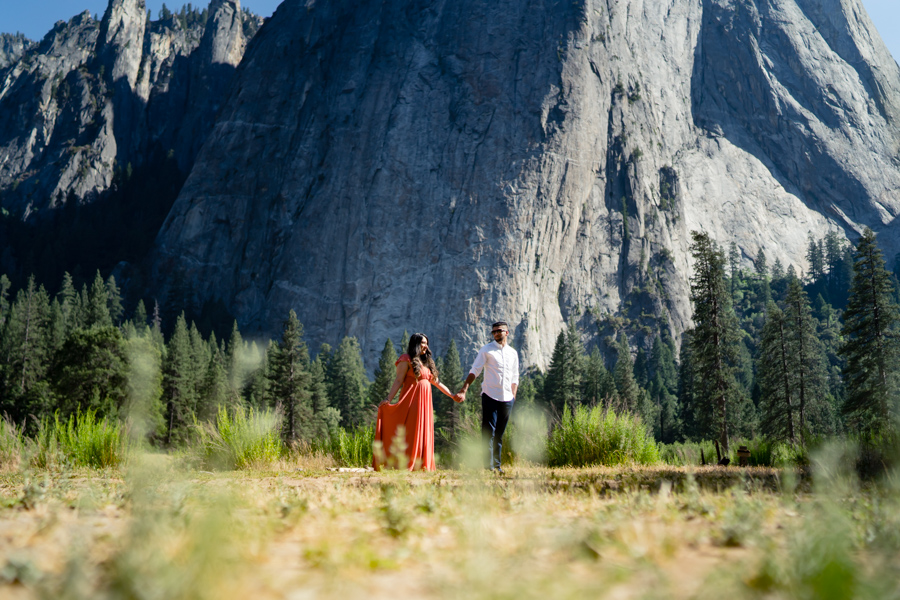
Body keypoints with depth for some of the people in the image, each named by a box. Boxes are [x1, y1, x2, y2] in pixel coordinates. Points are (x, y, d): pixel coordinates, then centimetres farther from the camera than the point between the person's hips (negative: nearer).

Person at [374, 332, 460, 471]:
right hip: (412, 400, -7)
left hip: (424, 401, 7)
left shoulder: (426, 362, 20)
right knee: (410, 431, -10)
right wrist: (388, 399, -19)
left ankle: (421, 465, 8)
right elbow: (398, 380, -9)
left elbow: (436, 381, 24)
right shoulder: (406, 360, -2)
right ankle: (405, 465, -8)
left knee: (423, 432, 5)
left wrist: (452, 395, 24)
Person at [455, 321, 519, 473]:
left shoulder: (513, 353, 13)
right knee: (489, 431, -8)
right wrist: (463, 390, -16)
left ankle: (497, 465, 15)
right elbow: (475, 370, -7)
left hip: (507, 398, 4)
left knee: (499, 433, 9)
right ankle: (488, 465, -7)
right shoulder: (486, 350, 0)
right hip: (490, 396, -4)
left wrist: (513, 395, 10)